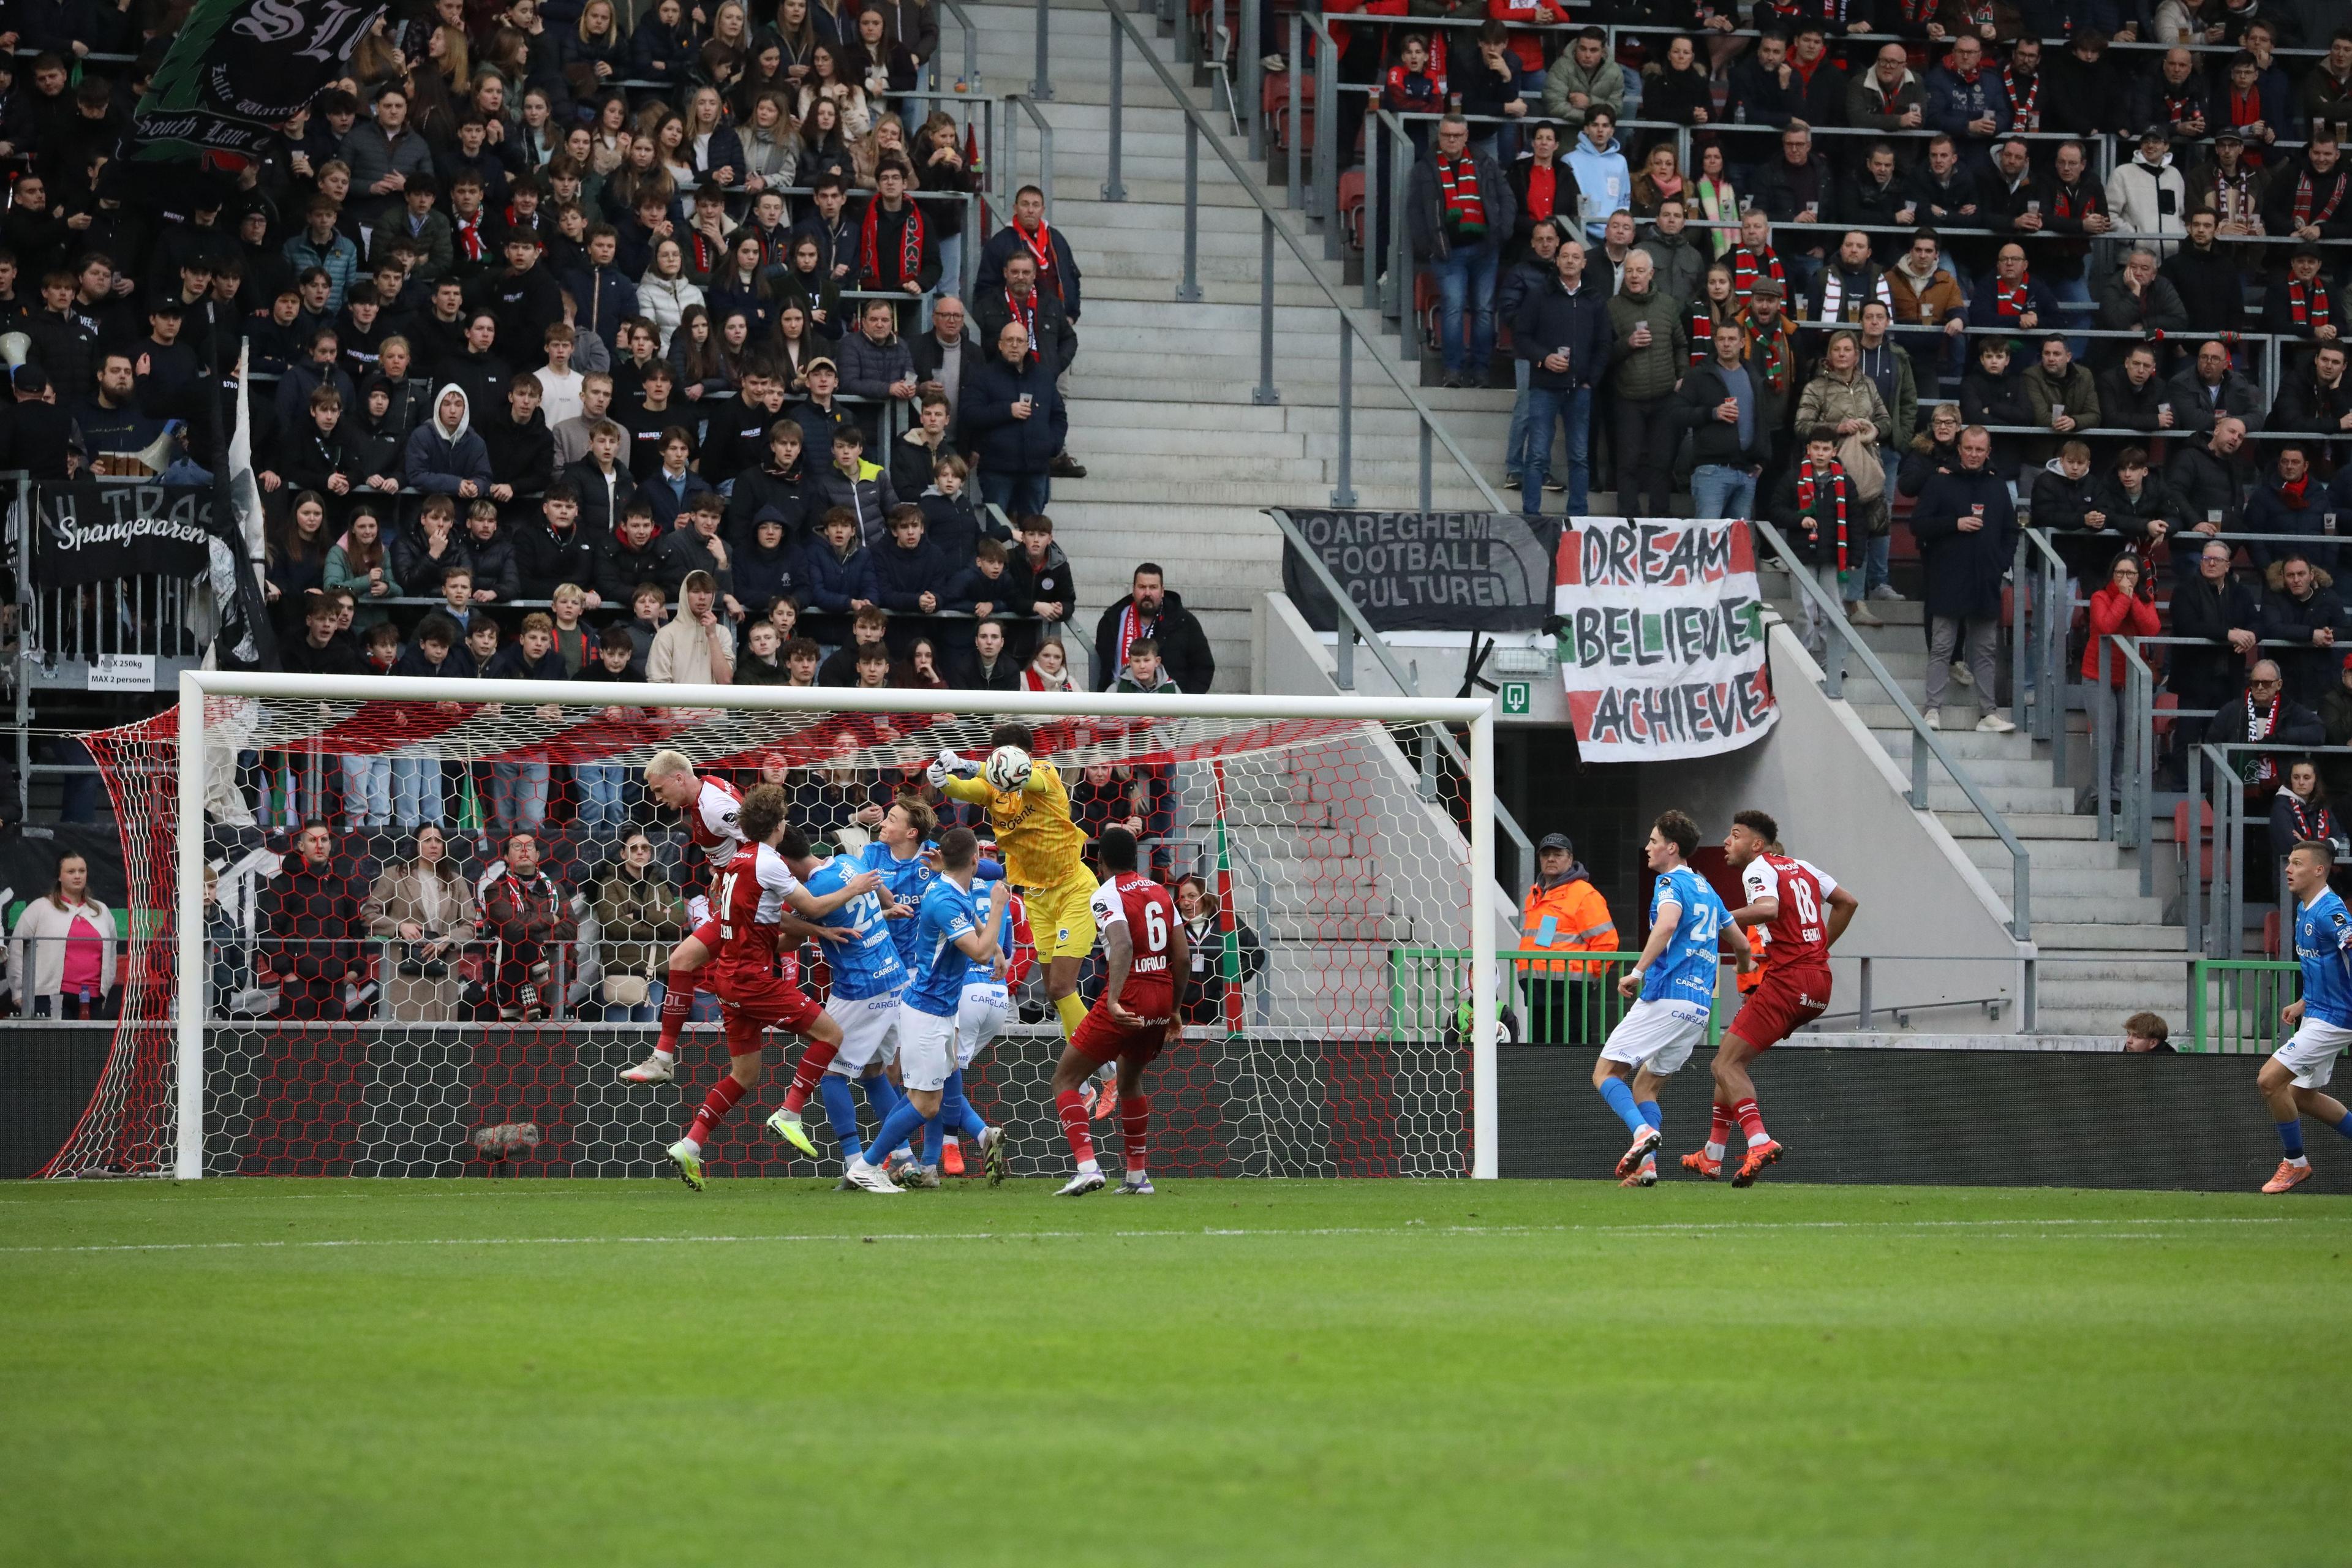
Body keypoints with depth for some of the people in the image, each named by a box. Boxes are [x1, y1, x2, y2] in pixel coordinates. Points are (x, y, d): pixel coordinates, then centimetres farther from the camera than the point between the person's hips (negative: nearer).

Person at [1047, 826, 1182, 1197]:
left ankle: (1088, 1166, -17)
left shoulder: (1106, 895, -7)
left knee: (1065, 1080, 2)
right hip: (1163, 999, 7)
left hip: (1127, 1001, -7)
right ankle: (1137, 1176, 29)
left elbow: (1123, 945, -25)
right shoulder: (1160, 892, 14)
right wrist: (1175, 1010, 23)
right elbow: (1184, 958, 12)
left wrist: (1114, 1001, -35)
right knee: (1130, 1080, 29)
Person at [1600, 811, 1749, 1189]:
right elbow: (1742, 945, 31)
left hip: (1665, 998, -8)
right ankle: (1646, 1165, -2)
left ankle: (1642, 1131, -28)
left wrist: (1637, 972, -26)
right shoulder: (1707, 890, 21)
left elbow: (1667, 924, -26)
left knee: (1606, 1072, -4)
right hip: (1700, 1009, 8)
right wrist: (1745, 974, 51)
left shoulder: (1671, 882, -4)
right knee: (1645, 1084, 15)